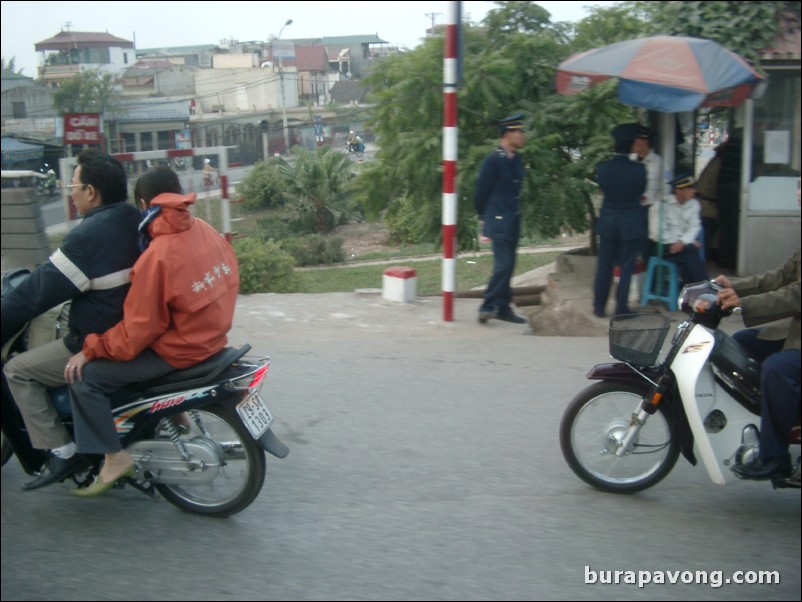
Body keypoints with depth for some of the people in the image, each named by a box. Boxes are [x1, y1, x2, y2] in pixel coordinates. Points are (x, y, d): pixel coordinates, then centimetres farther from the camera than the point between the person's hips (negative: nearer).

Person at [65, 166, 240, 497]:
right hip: (213, 336, 8)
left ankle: (114, 457, -1)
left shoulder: (158, 255, -24)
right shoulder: (206, 230, -3)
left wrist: (90, 350, -9)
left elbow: (138, 330, -21)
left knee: (85, 377, -4)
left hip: (179, 350, -8)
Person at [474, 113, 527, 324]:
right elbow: (480, 192, -7)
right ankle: (488, 306, -6)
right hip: (499, 222, -8)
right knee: (503, 265, -12)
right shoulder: (493, 160, -13)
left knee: (507, 267, 11)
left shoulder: (516, 159, 11)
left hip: (513, 222, 8)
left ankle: (503, 308, 18)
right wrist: (485, 217, 4)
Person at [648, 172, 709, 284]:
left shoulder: (694, 204, 7)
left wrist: (682, 241, -24)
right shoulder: (661, 205, -7)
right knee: (690, 250, -29)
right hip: (663, 246, -4)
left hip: (684, 245, 4)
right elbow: (658, 233, -14)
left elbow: (695, 227, -4)